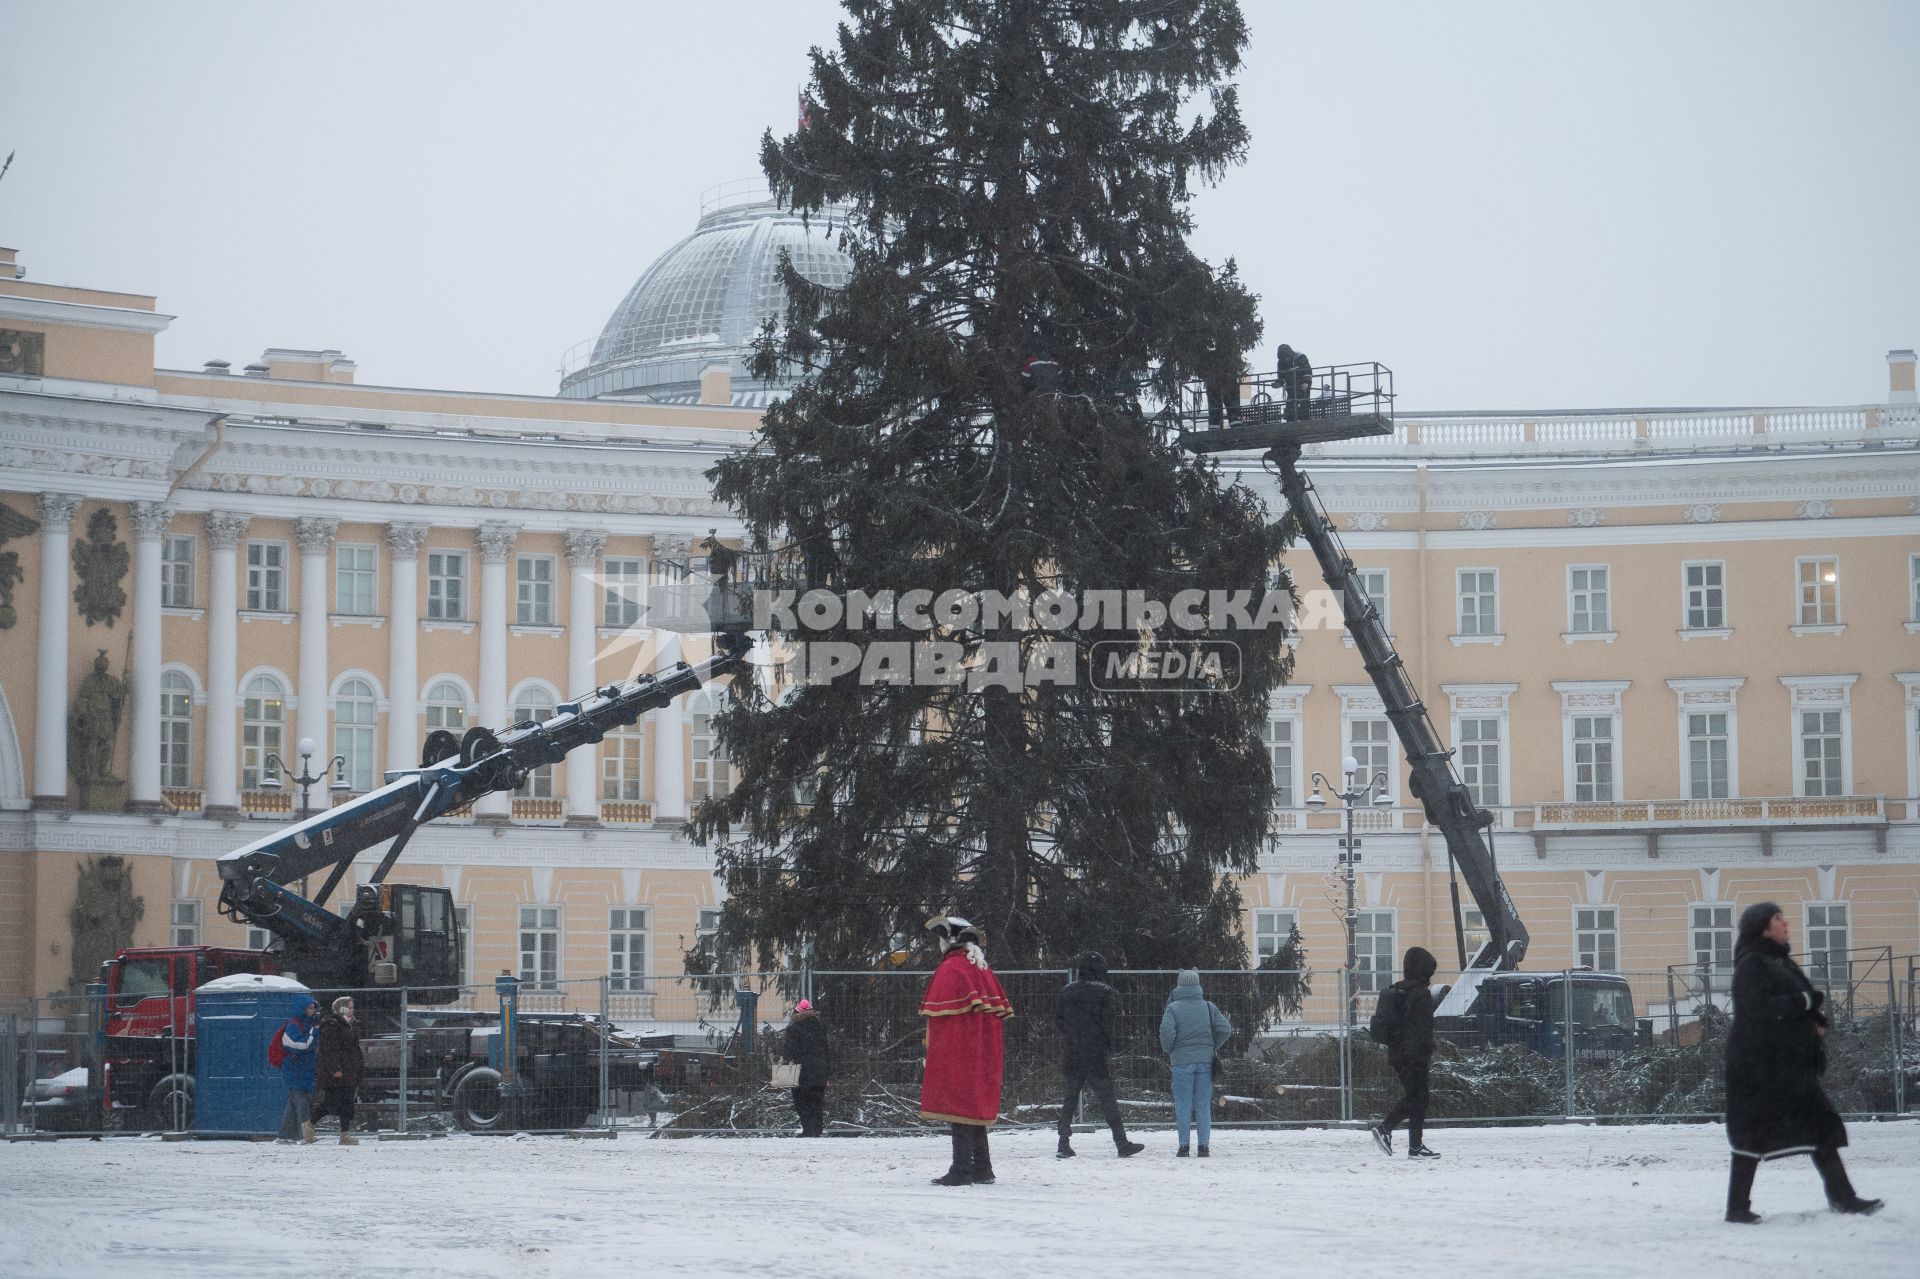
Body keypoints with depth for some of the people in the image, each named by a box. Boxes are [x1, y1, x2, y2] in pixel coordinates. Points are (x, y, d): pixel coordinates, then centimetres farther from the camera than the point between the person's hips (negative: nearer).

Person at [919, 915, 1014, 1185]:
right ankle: (982, 1170, 16)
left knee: (959, 1107, -8)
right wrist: (997, 1052, 19)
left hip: (955, 1051, -8)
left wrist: (932, 1054, -12)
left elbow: (938, 1015, -15)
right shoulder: (983, 970, 14)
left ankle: (962, 1170, -11)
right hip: (983, 1052, 8)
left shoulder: (950, 968, -10)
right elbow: (1000, 1010, 14)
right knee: (977, 1107, 13)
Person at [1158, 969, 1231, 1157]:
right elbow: (1225, 1029, -1)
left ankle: (1183, 1146, 2)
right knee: (1203, 1105, 7)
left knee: (1183, 1105, 3)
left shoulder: (1173, 1008, -6)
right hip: (1205, 1062, 3)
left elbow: (1166, 1033, -17)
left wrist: (1167, 1050, 3)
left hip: (1182, 1062, -3)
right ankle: (1204, 1146, 5)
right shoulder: (1208, 1007, 3)